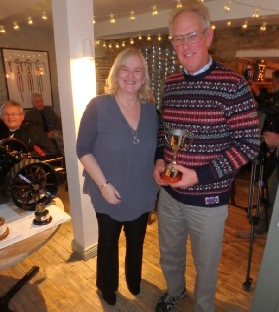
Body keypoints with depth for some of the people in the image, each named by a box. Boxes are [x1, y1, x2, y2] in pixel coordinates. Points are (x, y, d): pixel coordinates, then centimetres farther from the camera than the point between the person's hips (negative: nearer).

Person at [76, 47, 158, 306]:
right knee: (108, 243, 20)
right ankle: (107, 286, 49)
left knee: (136, 242, 25)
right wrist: (103, 184, -20)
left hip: (142, 195, 4)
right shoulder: (98, 106, -14)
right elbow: (83, 149, -14)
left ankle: (134, 280, 54)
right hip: (109, 195, -3)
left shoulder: (150, 108, -1)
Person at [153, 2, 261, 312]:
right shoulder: (171, 83, 3)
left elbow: (248, 142, -14)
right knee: (169, 255, 26)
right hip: (169, 192, 5)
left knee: (205, 264, 20)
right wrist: (159, 160, -5)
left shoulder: (231, 84, -13)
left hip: (208, 198, -4)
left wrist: (200, 175, -22)